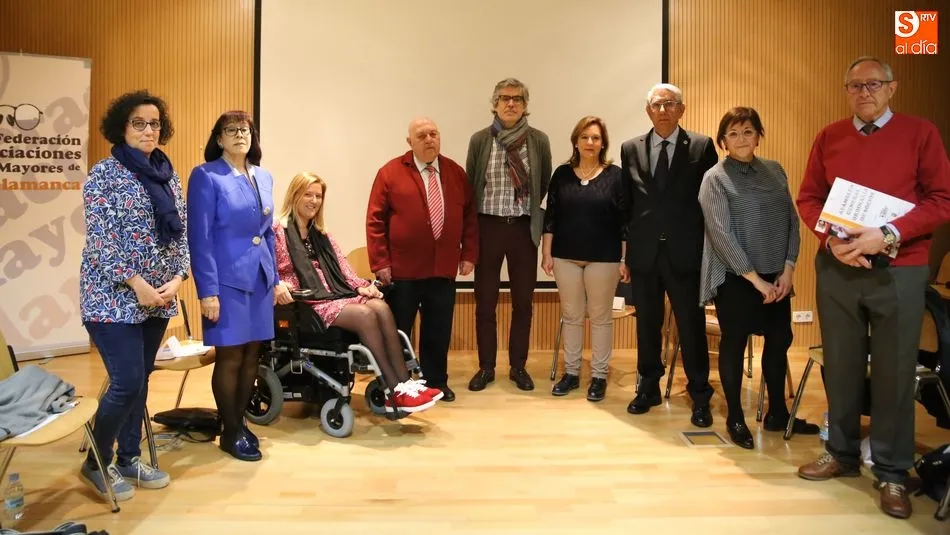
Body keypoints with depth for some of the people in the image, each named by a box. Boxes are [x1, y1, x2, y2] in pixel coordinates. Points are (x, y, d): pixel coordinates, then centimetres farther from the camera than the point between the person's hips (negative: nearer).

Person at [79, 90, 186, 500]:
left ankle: (129, 458, 27)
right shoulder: (104, 174, -6)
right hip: (114, 297, -6)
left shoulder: (169, 176, 10)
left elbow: (180, 232, 10)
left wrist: (177, 278, -4)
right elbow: (100, 238, -13)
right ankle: (96, 463, 14)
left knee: (140, 381, 12)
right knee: (127, 383, -8)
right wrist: (135, 283, -17)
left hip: (159, 297, 6)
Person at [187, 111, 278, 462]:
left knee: (252, 355, 11)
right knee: (230, 357, 2)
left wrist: (275, 278, 14)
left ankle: (240, 422, 27)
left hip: (259, 278, 6)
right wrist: (207, 290, -16)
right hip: (227, 278, -6)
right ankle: (230, 433, 17)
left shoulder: (264, 177, 11)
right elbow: (200, 237, -11)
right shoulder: (206, 176, -7)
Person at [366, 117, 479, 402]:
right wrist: (380, 263, -11)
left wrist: (469, 254, 4)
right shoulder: (391, 172, -4)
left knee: (438, 332, 11)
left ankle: (436, 382, 26)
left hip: (444, 269, 3)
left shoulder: (456, 172, 9)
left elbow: (469, 217, 12)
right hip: (402, 270, -3)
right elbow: (375, 220, -6)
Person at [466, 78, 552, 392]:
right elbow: (469, 185, 5)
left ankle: (518, 366, 21)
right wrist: (470, 230, 4)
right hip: (488, 226, 0)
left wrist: (529, 211, 7)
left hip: (523, 228, 1)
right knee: (485, 300, 5)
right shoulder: (480, 140, 1)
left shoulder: (539, 140, 2)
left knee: (523, 301, 7)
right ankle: (486, 367, 18)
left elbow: (545, 184, 11)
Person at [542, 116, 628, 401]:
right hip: (566, 257, 2)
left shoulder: (615, 176, -2)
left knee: (600, 316, 7)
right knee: (571, 315, 10)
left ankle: (599, 376, 17)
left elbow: (625, 220, -3)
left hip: (603, 258, -2)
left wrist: (626, 260, -6)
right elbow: (550, 216, 5)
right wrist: (546, 253, 1)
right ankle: (571, 372, 22)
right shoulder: (562, 174, 4)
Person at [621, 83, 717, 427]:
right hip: (643, 253, 2)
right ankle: (648, 388, 28)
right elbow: (626, 202, 9)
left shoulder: (702, 147, 1)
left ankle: (700, 396, 18)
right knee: (647, 323, 12)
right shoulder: (631, 149, 8)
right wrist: (624, 249, 5)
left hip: (686, 253, -2)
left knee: (691, 325, 4)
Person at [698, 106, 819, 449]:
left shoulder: (774, 171, 9)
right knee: (734, 344, 5)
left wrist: (788, 269, -3)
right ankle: (735, 419, 18)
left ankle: (777, 414, 28)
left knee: (779, 341, 12)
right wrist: (755, 279, -14)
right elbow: (721, 234, -13)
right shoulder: (715, 178, -6)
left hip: (776, 277, 5)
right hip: (735, 278, -5)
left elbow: (792, 221, 8)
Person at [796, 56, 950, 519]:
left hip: (899, 270, -2)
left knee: (894, 372, 4)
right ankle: (841, 454, 27)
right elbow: (808, 198, 8)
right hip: (835, 268, 3)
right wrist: (832, 239, -10)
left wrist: (887, 236, -18)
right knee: (840, 366, 11)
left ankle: (892, 473, 17)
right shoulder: (828, 137, 8)